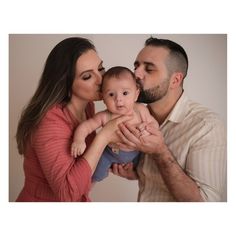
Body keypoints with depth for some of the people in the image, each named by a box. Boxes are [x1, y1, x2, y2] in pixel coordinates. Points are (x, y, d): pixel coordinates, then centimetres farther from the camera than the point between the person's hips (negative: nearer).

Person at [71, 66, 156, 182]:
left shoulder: (141, 110, -23)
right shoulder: (104, 117, -29)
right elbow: (85, 126, -26)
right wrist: (79, 140, -45)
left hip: (135, 152, 2)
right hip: (110, 153, -2)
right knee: (96, 175, -4)